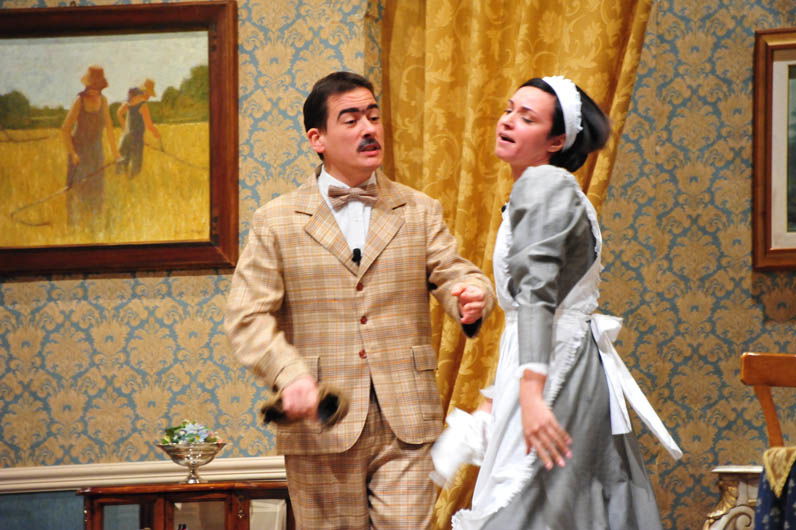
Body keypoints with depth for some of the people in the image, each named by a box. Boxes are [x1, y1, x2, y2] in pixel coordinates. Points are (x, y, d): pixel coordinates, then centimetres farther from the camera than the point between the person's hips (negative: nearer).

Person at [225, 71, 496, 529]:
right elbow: (248, 316, -2)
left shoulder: (420, 212, 12)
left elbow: (455, 274, 5)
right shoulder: (277, 222, 5)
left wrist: (473, 296, -20)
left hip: (406, 423, 1)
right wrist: (290, 376, -19)